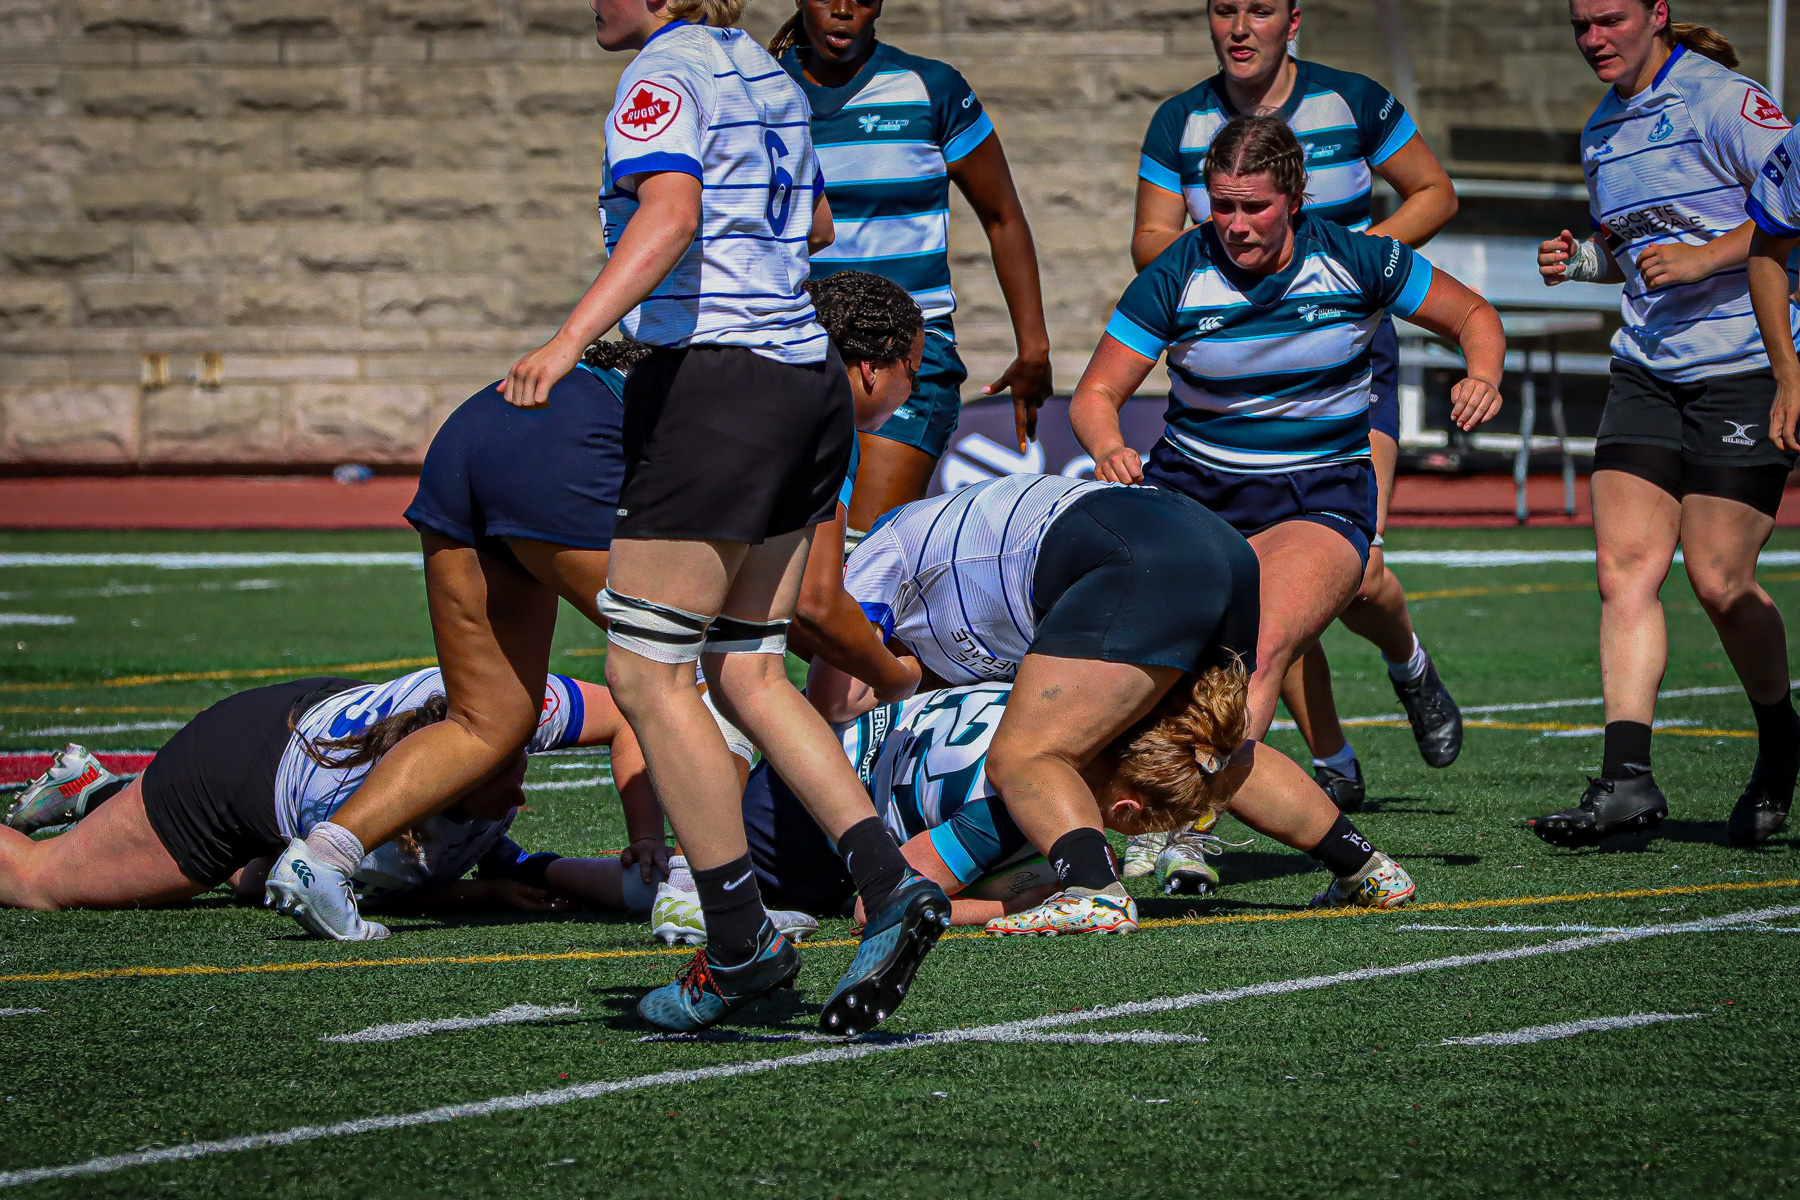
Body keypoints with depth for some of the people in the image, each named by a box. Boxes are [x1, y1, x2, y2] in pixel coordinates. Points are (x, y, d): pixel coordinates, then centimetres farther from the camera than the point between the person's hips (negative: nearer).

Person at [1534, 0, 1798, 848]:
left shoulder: (1717, 98, -10)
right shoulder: (1602, 128, 15)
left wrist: (1706, 256, -21)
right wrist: (1579, 259, 7)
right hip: (1646, 369, 7)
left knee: (1719, 581, -6)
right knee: (1624, 564, -7)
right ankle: (1627, 777, -11)